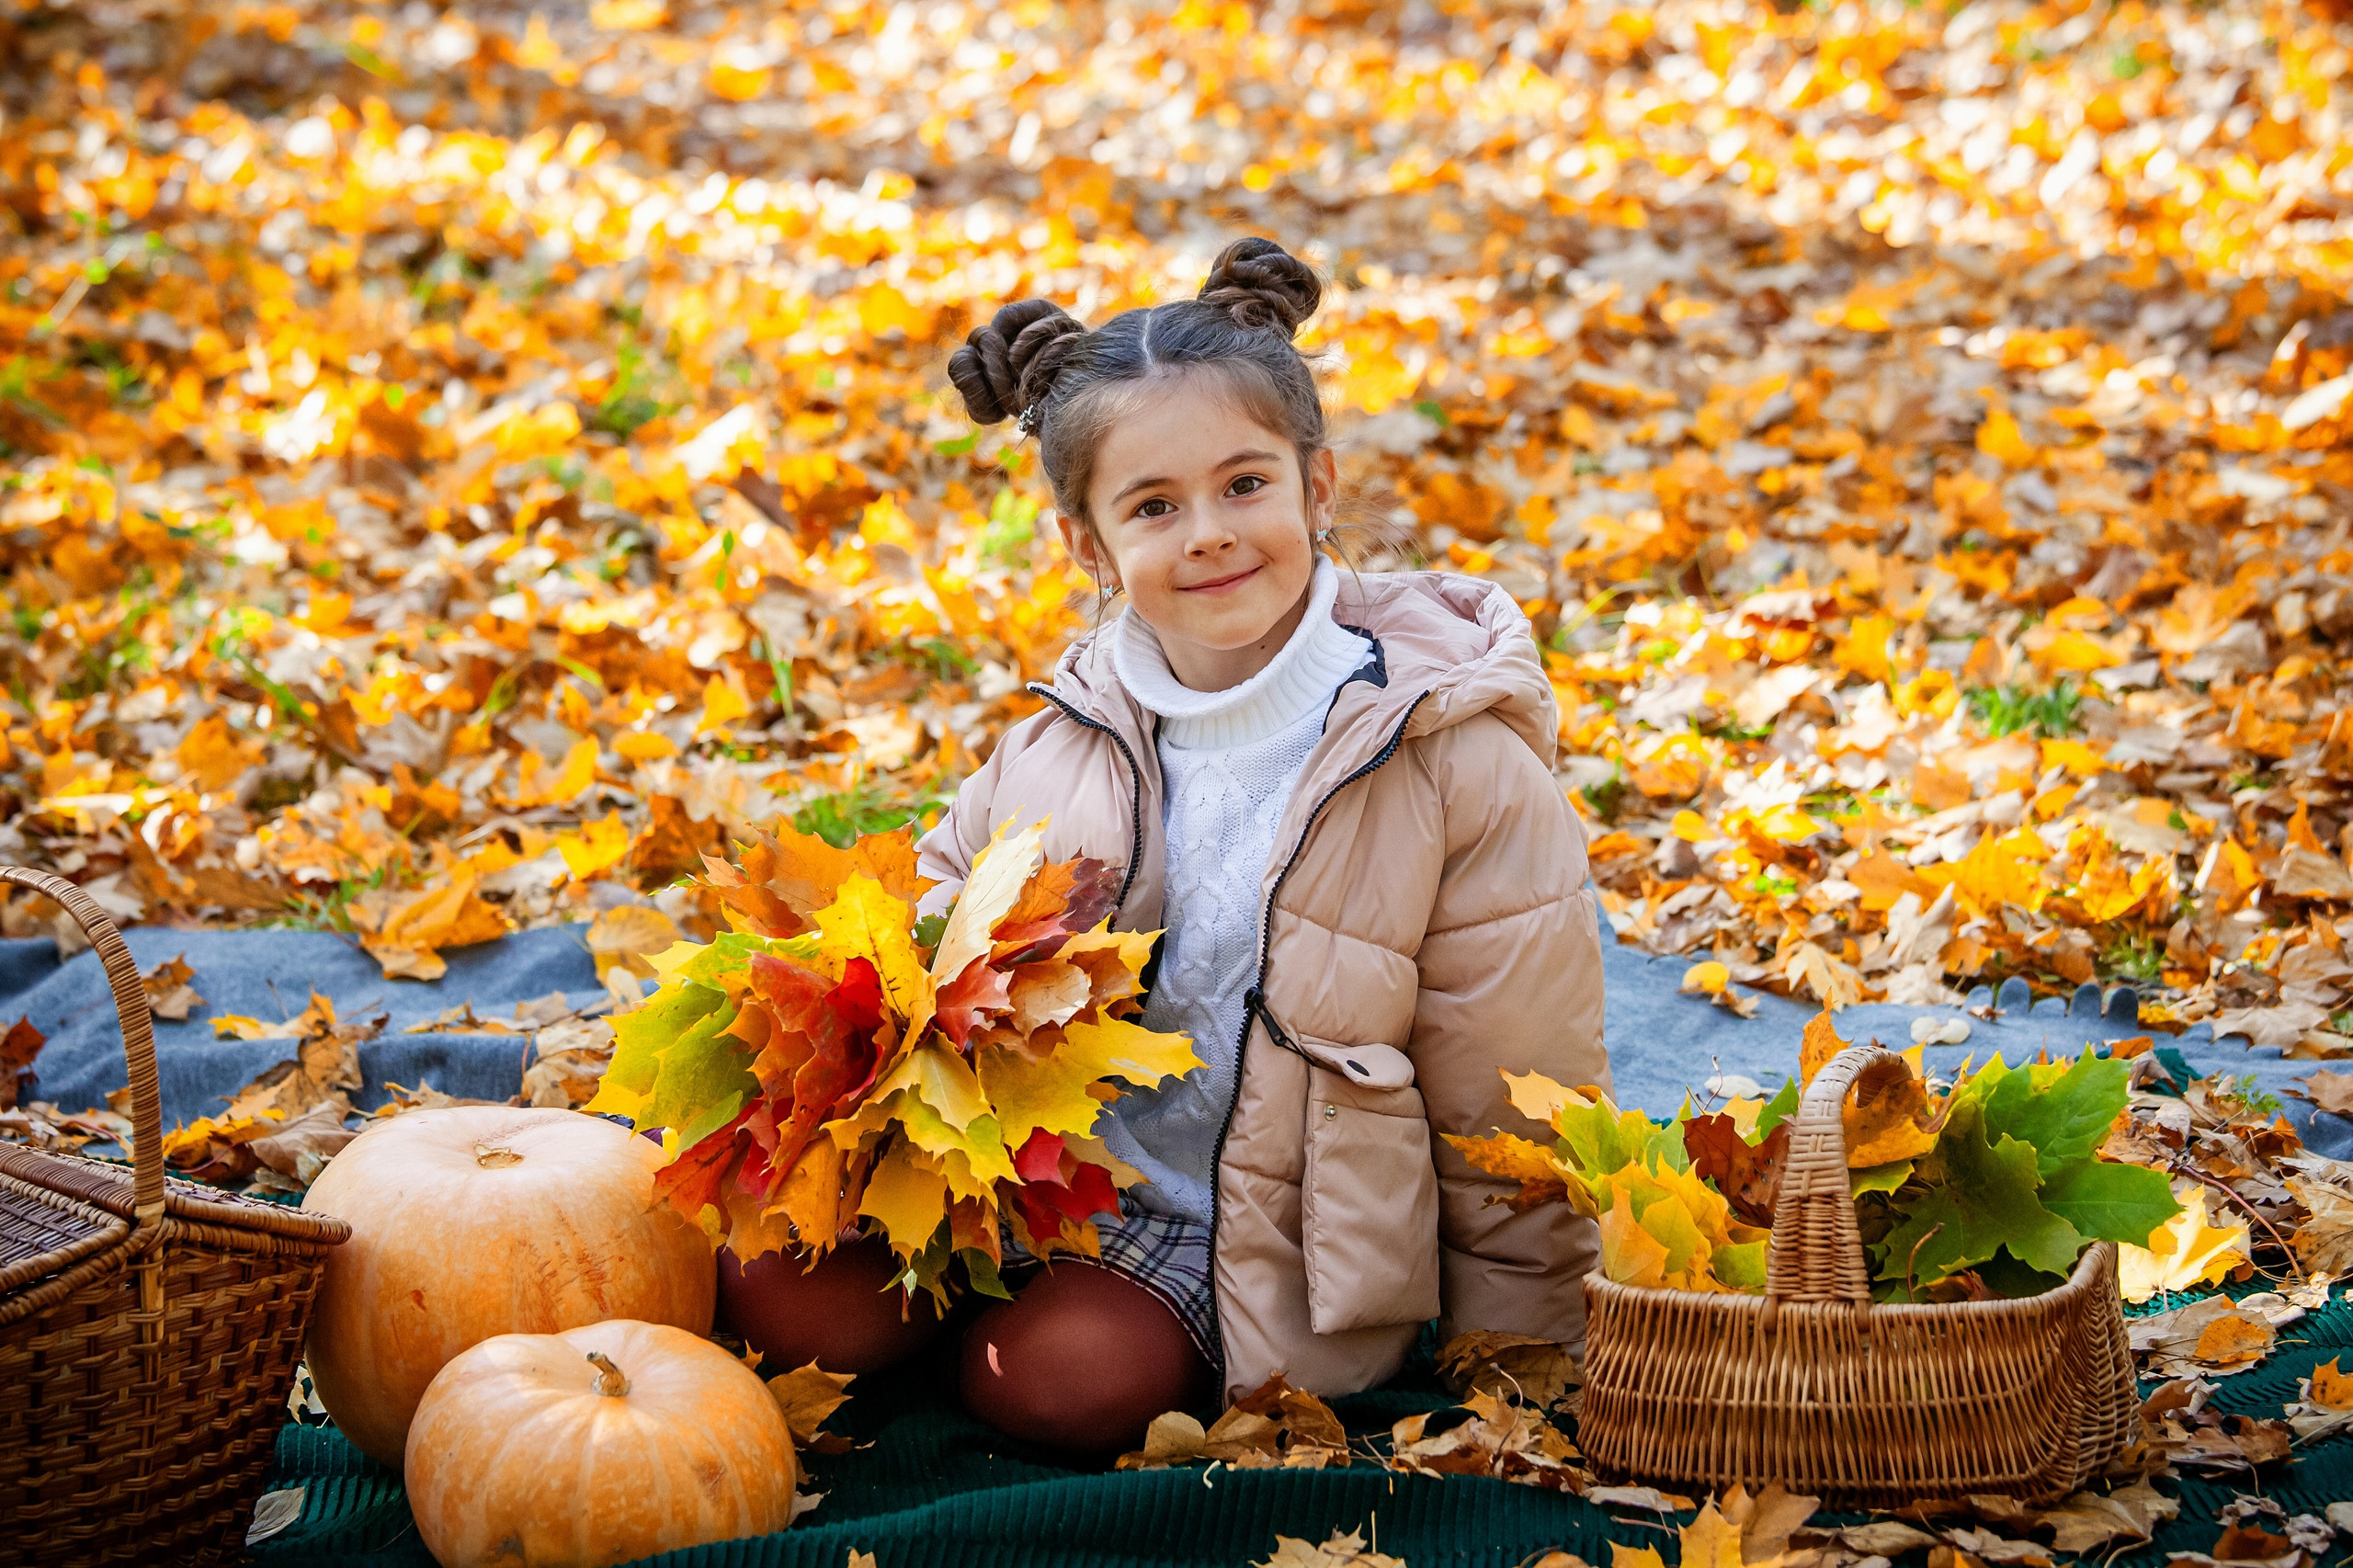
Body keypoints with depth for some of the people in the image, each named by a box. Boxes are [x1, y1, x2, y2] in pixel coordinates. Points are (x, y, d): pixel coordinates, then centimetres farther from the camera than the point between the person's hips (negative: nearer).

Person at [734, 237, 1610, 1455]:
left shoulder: (1453, 758, -14)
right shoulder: (1074, 731, 0)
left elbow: (1510, 1094, -8)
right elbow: (952, 883, 19)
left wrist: (1517, 1366, -3)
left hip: (1276, 1238, -4)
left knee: (1055, 1372, -28)